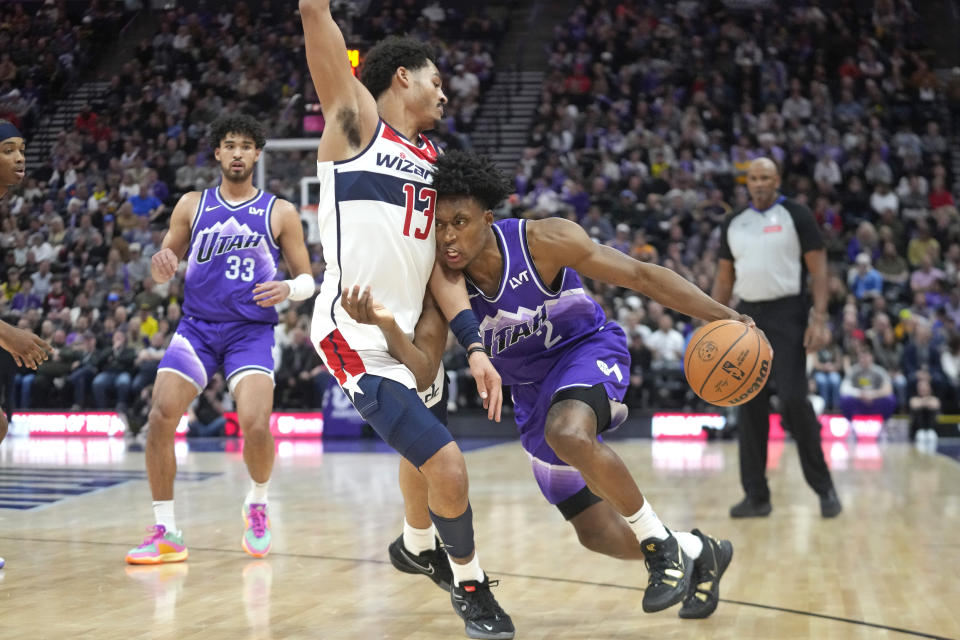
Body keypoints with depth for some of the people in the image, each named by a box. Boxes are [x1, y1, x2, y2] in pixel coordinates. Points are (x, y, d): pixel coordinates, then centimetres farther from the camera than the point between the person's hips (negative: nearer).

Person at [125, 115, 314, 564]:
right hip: (197, 326, 2)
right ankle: (166, 533, -3)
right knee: (160, 418, -16)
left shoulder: (280, 213, 4)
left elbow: (306, 278, 7)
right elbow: (164, 270, 13)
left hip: (252, 330, -2)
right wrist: (161, 263, -12)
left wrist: (289, 289, -16)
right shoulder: (192, 205, 9)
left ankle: (257, 506, 10)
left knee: (256, 424, -22)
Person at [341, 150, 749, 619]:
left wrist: (722, 316, -27)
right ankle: (698, 554, 32)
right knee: (599, 536, 5)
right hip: (533, 393, 5)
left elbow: (641, 276, -21)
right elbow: (423, 371, -24)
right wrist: (386, 324, -44)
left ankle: (661, 544, -21)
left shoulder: (542, 241, -26)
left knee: (567, 434, -40)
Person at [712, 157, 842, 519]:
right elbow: (724, 278, 17)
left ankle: (824, 487, 0)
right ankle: (756, 496, 8)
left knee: (794, 399, -13)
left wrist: (819, 319, -15)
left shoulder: (796, 216, -2)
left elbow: (818, 269, -5)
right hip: (747, 315, 5)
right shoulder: (734, 224, 12)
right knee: (750, 406, 2)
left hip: (786, 315, -5)